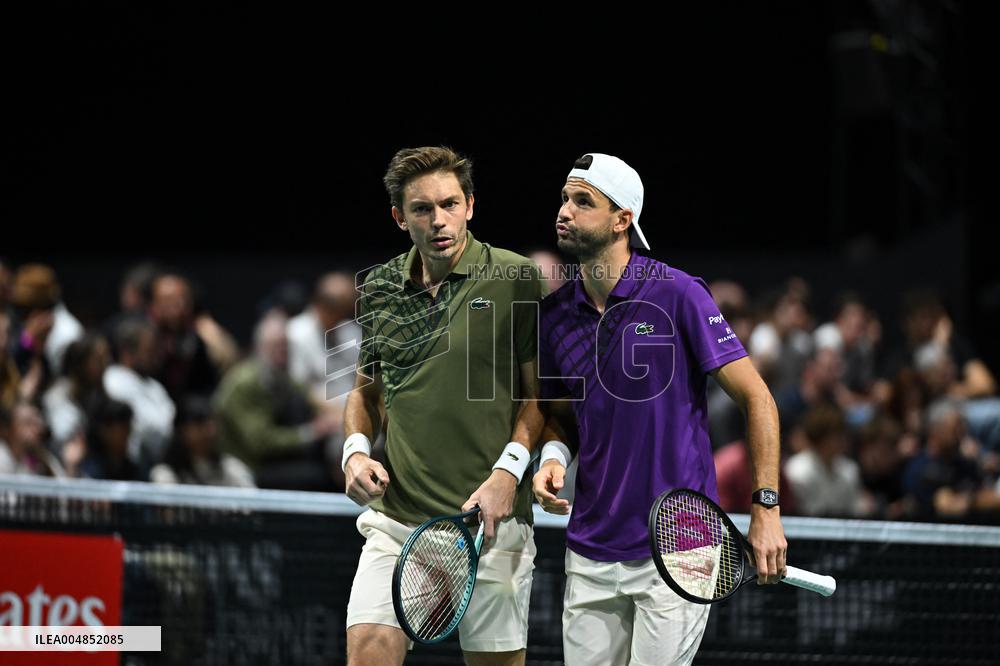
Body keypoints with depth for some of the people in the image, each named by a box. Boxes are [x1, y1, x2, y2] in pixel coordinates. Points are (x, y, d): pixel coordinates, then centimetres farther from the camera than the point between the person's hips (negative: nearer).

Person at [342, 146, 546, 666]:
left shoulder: (516, 280, -3)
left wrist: (508, 472, -13)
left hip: (489, 519, -3)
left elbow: (541, 392, -1)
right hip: (395, 517, 3)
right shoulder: (378, 291, 10)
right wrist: (356, 449, 4)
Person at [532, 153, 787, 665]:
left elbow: (756, 399, -7)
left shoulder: (677, 295, -10)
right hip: (590, 555, 5)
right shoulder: (555, 314, 5)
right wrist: (554, 456, -3)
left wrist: (766, 510, -13)